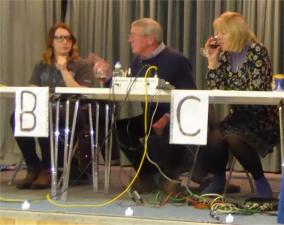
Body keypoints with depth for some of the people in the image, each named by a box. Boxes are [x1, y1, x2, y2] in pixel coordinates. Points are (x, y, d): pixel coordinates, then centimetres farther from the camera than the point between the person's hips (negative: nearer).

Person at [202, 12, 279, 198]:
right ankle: (218, 179, -2)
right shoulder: (225, 56, 8)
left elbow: (256, 91, -19)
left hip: (262, 117, -6)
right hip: (239, 115, 6)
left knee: (233, 137, -31)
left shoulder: (257, 52, -12)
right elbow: (216, 90, 3)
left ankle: (260, 182, -11)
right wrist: (212, 61, -4)